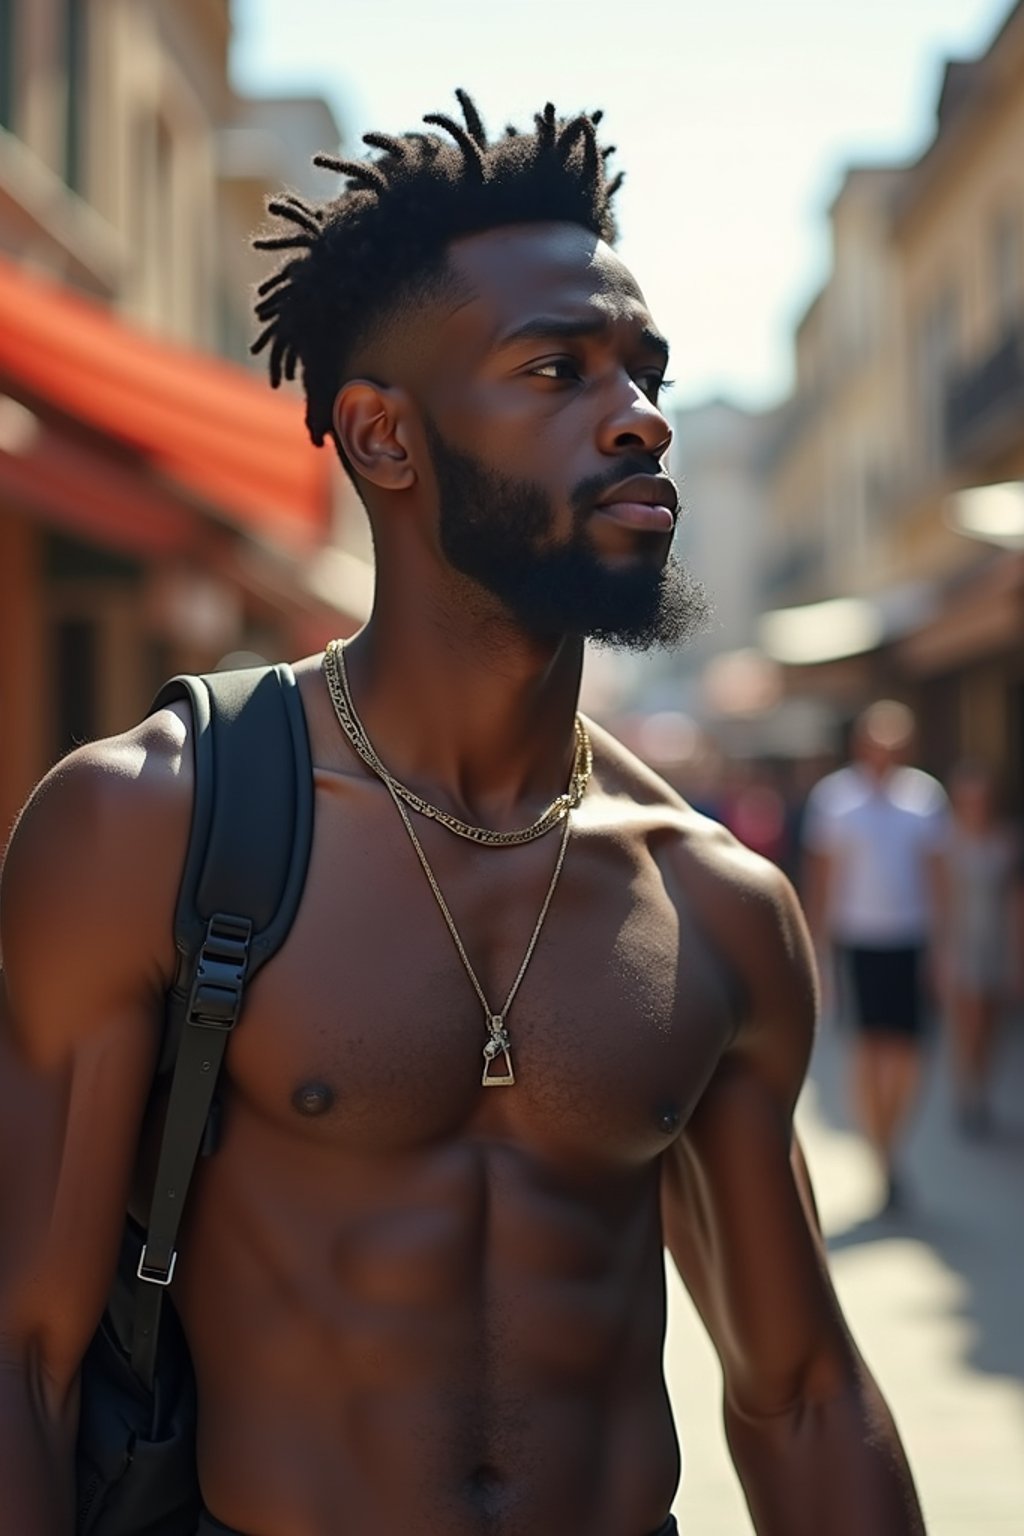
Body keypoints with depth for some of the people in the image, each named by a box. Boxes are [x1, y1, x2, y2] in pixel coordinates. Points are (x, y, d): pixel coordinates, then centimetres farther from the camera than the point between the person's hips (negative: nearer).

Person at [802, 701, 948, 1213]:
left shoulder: (925, 793, 6)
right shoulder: (833, 794, 0)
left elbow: (935, 871, 9)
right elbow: (821, 871, 4)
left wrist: (939, 940, 5)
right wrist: (817, 941, 1)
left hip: (909, 938, 2)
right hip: (857, 936, -2)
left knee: (906, 1049, 0)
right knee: (870, 1044, -4)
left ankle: (888, 1144, 18)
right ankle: (882, 1157, 5)